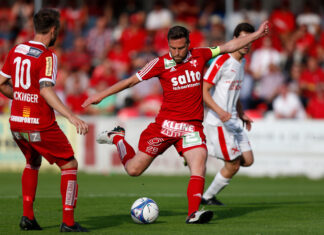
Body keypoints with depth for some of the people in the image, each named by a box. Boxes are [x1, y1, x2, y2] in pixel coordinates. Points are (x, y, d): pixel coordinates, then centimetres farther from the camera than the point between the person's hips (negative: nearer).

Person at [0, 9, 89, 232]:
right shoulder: (47, 56, -15)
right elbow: (46, 90, -27)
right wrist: (72, 117, -33)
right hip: (41, 126, -7)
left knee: (33, 162, 30)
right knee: (70, 165, 7)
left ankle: (27, 216, 20)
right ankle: (68, 222, 0)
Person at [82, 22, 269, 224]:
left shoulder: (199, 56, 3)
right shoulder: (161, 63, -5)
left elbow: (230, 46, 12)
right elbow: (131, 81, 0)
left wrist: (257, 35, 11)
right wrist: (101, 95, -2)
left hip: (192, 127, 2)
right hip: (165, 124, -2)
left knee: (200, 161, -24)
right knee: (134, 169, 2)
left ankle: (193, 213, -28)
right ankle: (117, 138, 31)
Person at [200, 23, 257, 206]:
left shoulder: (242, 62, 14)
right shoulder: (222, 61, -14)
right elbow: (203, 91, -17)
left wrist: (242, 115, 16)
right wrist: (219, 111, -29)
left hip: (233, 121, 9)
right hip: (219, 122, -9)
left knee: (248, 160, 3)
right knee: (233, 165, -7)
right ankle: (207, 197, 12)